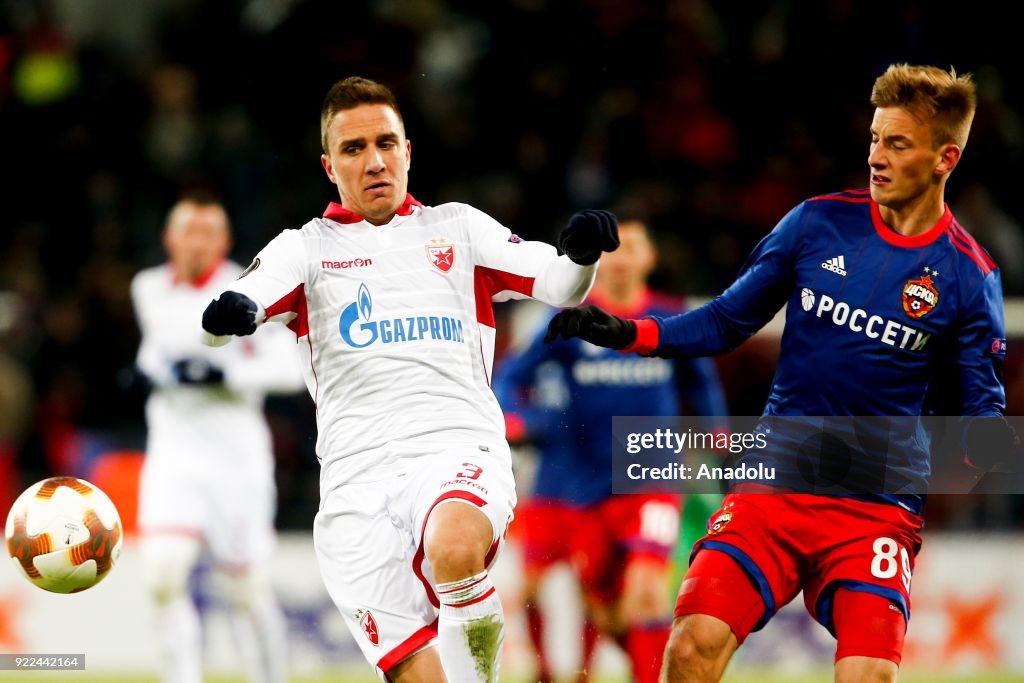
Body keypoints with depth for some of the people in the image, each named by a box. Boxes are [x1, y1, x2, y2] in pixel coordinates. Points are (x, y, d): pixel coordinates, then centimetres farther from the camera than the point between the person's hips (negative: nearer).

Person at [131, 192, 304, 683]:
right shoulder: (150, 290, 6)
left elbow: (291, 368, -15)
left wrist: (225, 374, -25)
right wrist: (151, 367, 6)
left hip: (236, 453, -3)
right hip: (173, 451, 3)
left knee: (248, 592, 5)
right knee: (163, 577, -17)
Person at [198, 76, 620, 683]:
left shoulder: (458, 228, 18)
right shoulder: (306, 247, 15)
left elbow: (559, 285, 10)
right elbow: (245, 304, -1)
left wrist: (582, 253, -14)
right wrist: (231, 313, -26)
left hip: (459, 449, -1)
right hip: (357, 475, 1)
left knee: (455, 550, -36)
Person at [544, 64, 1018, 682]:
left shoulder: (969, 276, -2)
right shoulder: (818, 223, 3)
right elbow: (727, 322, 12)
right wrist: (625, 332, -1)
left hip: (878, 508, -2)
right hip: (774, 485, 2)